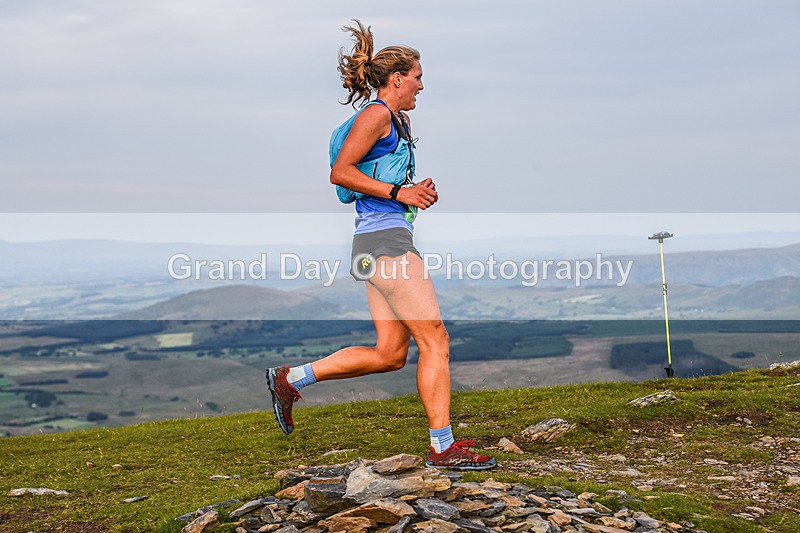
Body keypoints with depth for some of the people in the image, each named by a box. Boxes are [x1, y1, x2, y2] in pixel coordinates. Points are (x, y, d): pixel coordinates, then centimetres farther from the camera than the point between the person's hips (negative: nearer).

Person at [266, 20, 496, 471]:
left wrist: (418, 192, 12)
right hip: (386, 239, -10)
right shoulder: (377, 113, -6)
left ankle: (291, 379, 15)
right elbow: (341, 172, -14)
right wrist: (398, 192, -16)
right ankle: (443, 447, 1)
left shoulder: (395, 121, 23)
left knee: (391, 354, 9)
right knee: (435, 340, -6)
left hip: (381, 243, 10)